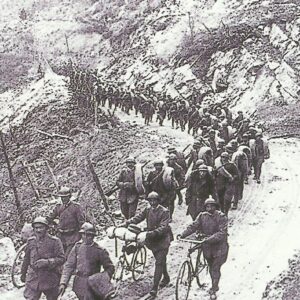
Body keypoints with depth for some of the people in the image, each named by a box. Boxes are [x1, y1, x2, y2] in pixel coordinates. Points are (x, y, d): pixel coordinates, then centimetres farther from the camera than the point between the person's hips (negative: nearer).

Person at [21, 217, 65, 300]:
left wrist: (47, 262, -26)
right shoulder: (31, 241, 5)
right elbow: (26, 259, 18)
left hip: (50, 280, -2)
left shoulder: (54, 241, -8)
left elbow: (61, 259, -12)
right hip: (33, 280, 2)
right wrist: (23, 273, 25)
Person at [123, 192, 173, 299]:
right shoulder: (147, 210, 5)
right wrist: (126, 223, -14)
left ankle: (154, 290, -13)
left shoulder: (164, 212, -15)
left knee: (159, 262, -10)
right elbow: (137, 218, 1)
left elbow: (163, 227, -23)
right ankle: (166, 278, 45)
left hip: (163, 239, -6)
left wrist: (154, 232, -37)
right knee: (160, 261, 21)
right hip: (152, 239, 6)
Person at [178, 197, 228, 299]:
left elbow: (221, 233, -23)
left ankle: (213, 291, 4)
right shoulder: (202, 216, -1)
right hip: (207, 246, 4)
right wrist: (182, 235, -20)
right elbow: (193, 226, -6)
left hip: (219, 245, -4)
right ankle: (215, 286, 35)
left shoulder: (221, 217, -14)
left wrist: (209, 239, -34)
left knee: (216, 268, -4)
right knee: (211, 267, 17)